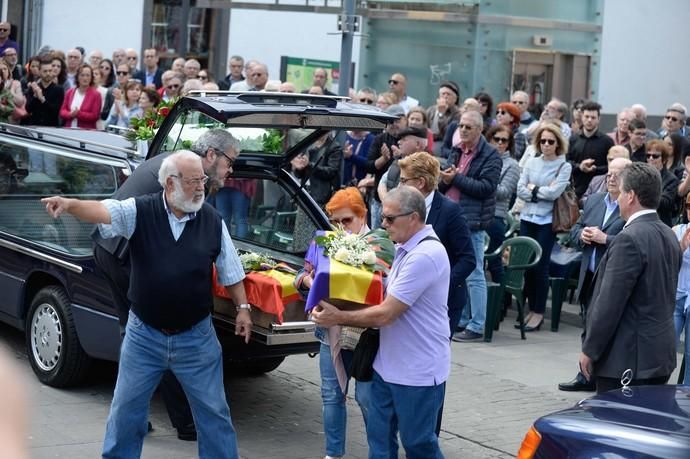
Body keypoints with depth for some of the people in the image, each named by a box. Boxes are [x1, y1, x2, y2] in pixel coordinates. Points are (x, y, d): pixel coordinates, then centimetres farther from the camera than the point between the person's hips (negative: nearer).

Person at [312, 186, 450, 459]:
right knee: (379, 436, 13)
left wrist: (338, 318, -12)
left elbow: (385, 314, -23)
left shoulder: (425, 255, -23)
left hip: (418, 371, -9)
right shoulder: (404, 248, 9)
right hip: (389, 364, 9)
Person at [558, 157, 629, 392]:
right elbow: (575, 229, 17)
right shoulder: (594, 200, 12)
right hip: (590, 277, 7)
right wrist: (582, 234, -5)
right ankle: (587, 376, 27)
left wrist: (604, 238, -23)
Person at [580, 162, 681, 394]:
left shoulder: (629, 239, -18)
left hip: (627, 358, -9)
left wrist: (589, 350, -11)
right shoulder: (669, 236, 10)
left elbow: (609, 304, -18)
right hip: (662, 356, 9)